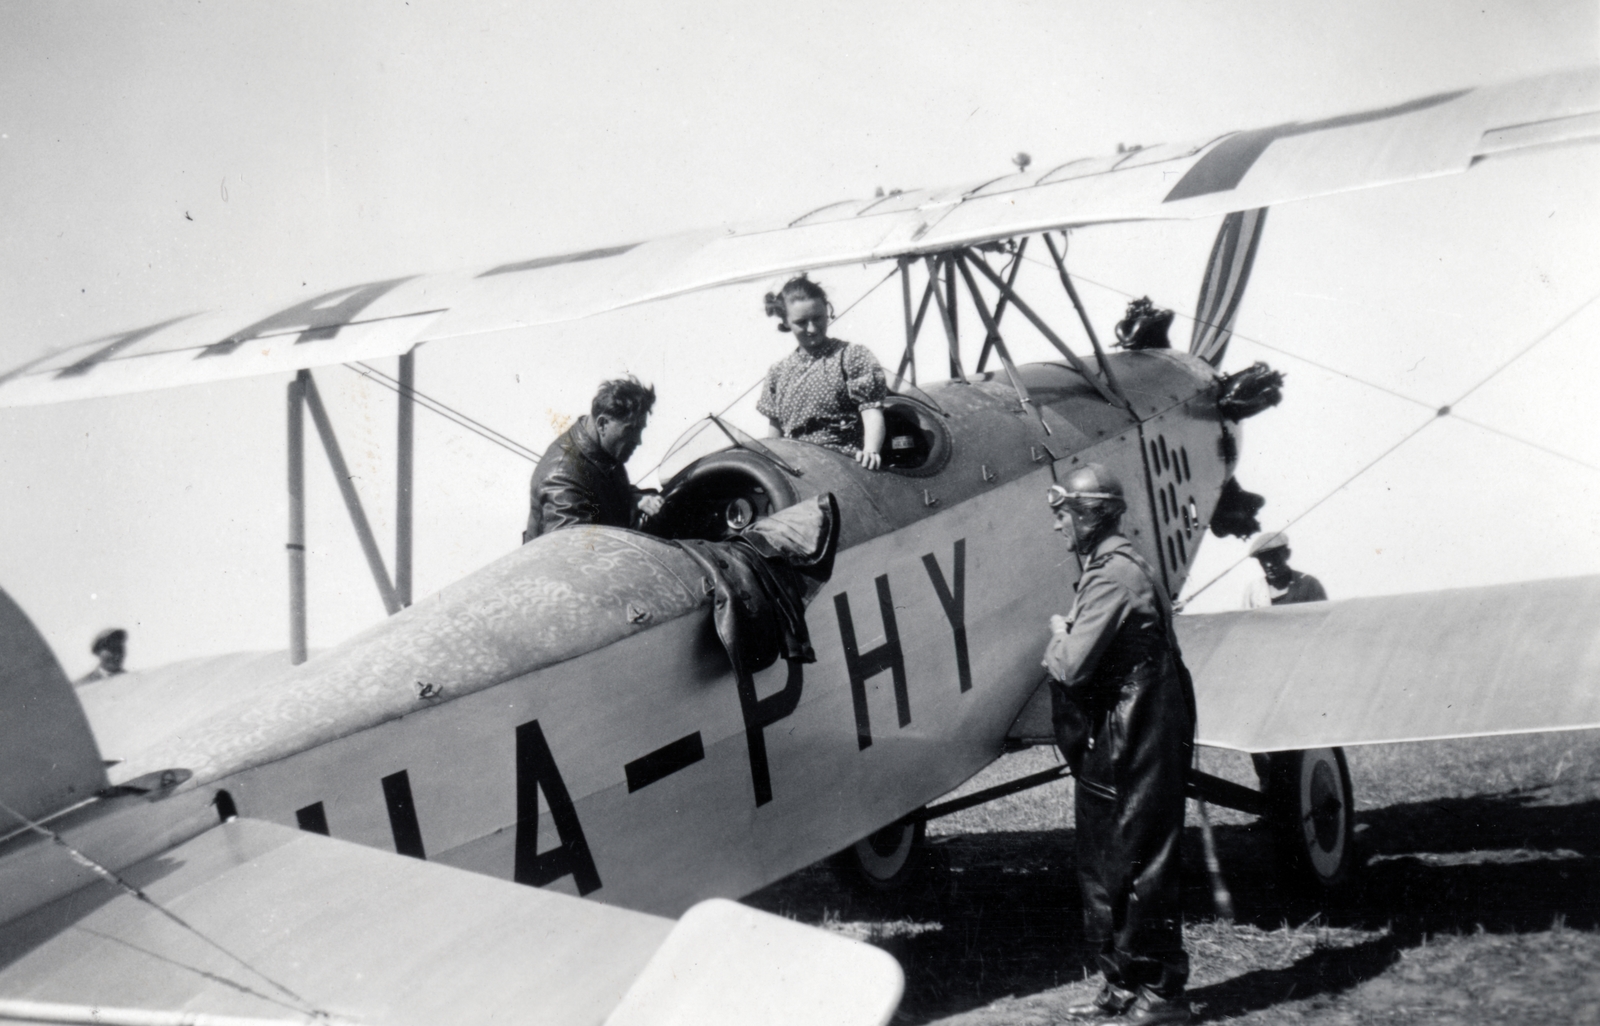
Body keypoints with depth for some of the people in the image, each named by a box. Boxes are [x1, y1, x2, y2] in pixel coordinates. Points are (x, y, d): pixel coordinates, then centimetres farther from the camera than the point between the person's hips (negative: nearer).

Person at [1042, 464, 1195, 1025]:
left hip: (1132, 747, -11)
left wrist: (1059, 636, -6)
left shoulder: (1114, 575, -18)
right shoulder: (1110, 567, 16)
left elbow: (1073, 666, -24)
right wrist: (1067, 639, 0)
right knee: (1102, 864, 16)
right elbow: (1077, 660, 18)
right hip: (1110, 746, 11)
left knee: (1138, 866, -3)